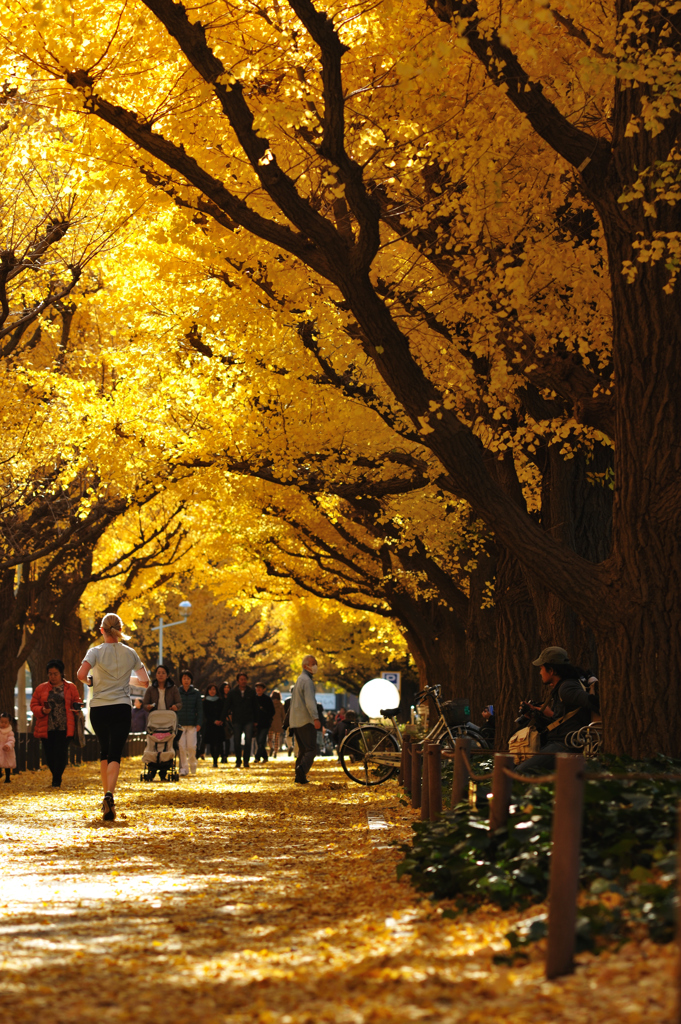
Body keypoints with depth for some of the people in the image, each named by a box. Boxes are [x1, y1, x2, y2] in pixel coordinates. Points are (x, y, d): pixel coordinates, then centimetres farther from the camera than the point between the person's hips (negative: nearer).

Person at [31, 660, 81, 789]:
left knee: (61, 754, -10)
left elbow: (77, 702, 15)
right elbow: (33, 705, 10)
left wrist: (76, 709, -8)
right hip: (46, 728, 2)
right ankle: (56, 778, 27)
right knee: (49, 755, 4)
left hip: (63, 728, -2)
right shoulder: (41, 689, 9)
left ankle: (56, 781, -2)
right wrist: (42, 710, -10)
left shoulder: (70, 688, 8)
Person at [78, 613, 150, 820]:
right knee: (115, 754, -4)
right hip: (122, 709, 0)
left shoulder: (96, 652, -4)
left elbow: (81, 674, -19)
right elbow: (144, 680, 4)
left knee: (104, 751, 18)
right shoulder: (130, 653, 4)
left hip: (99, 708, 0)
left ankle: (107, 796, 23)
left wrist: (88, 681, 4)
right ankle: (109, 795, -26)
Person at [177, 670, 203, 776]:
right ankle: (183, 768, 3)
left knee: (191, 746, -5)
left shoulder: (196, 693, 6)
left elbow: (200, 709, 7)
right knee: (182, 747, -3)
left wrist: (199, 723, -2)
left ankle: (192, 765, 16)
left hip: (192, 724, -1)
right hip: (180, 723, 1)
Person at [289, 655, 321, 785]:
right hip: (305, 721, -9)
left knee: (302, 750, 13)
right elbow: (309, 701, -25)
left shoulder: (299, 679, 21)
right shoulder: (307, 680, -11)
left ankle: (299, 777, 9)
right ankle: (302, 769, -33)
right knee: (311, 749, -13)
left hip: (295, 721, 9)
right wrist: (315, 718, -36)